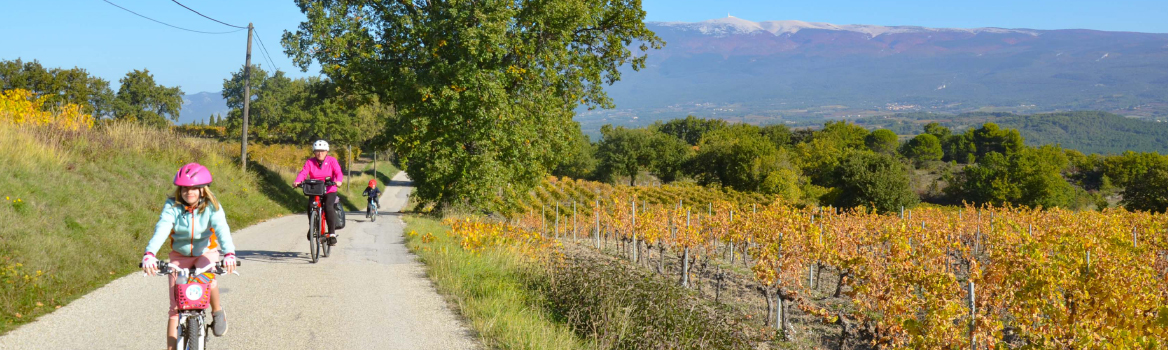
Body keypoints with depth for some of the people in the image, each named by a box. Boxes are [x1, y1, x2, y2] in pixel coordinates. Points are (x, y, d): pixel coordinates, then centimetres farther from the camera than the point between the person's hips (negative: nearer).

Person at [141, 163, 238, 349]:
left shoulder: (211, 207, -17)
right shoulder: (172, 206, -16)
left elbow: (222, 230, -33)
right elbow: (161, 229, -32)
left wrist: (229, 254, -52)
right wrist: (149, 254, -50)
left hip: (206, 252, -1)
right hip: (180, 255, 1)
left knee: (207, 278, -34)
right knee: (176, 307, -3)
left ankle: (217, 312, -6)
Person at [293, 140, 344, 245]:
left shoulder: (332, 161, -3)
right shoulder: (309, 162, 0)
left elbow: (338, 172, -15)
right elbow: (303, 173, -13)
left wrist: (338, 181, -38)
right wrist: (297, 181, -34)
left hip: (329, 191, -2)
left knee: (328, 207, -27)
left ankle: (332, 234, -19)